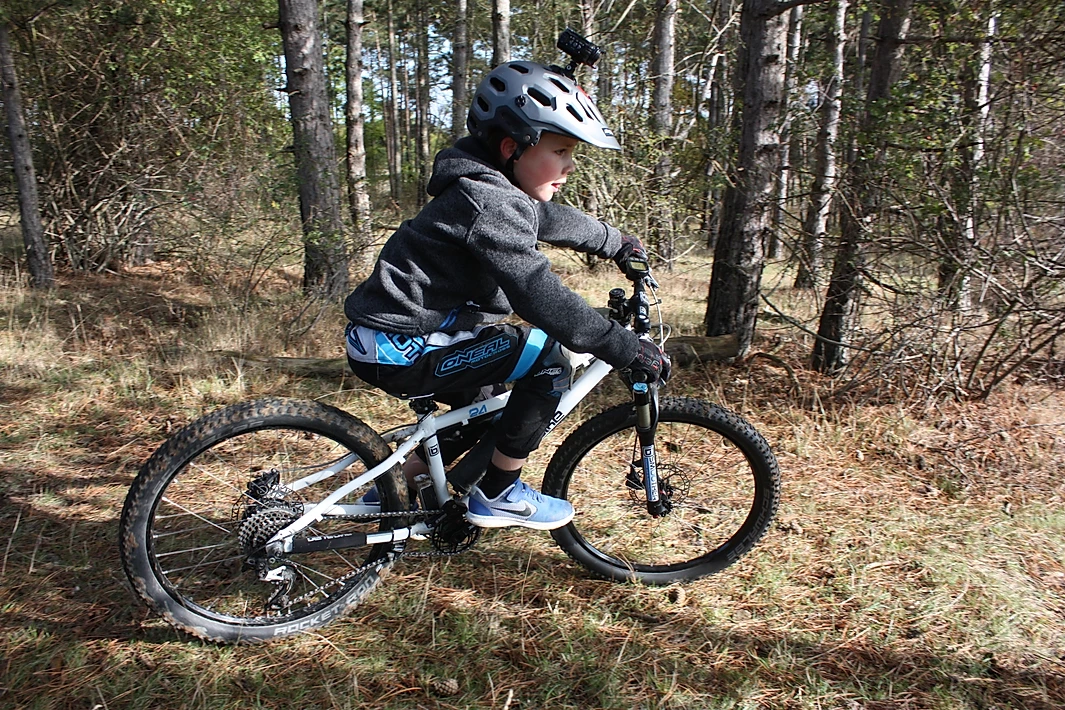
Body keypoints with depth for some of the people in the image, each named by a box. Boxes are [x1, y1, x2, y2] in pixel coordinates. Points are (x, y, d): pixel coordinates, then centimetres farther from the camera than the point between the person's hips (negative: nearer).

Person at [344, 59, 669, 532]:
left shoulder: (495, 188, 10)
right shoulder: (489, 203, -21)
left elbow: (551, 219, 28)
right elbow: (543, 298, -28)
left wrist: (615, 243, 40)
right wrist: (630, 350, -22)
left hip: (396, 332, 11)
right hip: (397, 350, -11)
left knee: (485, 404, 29)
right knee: (548, 359, -15)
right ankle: (498, 495, 1)